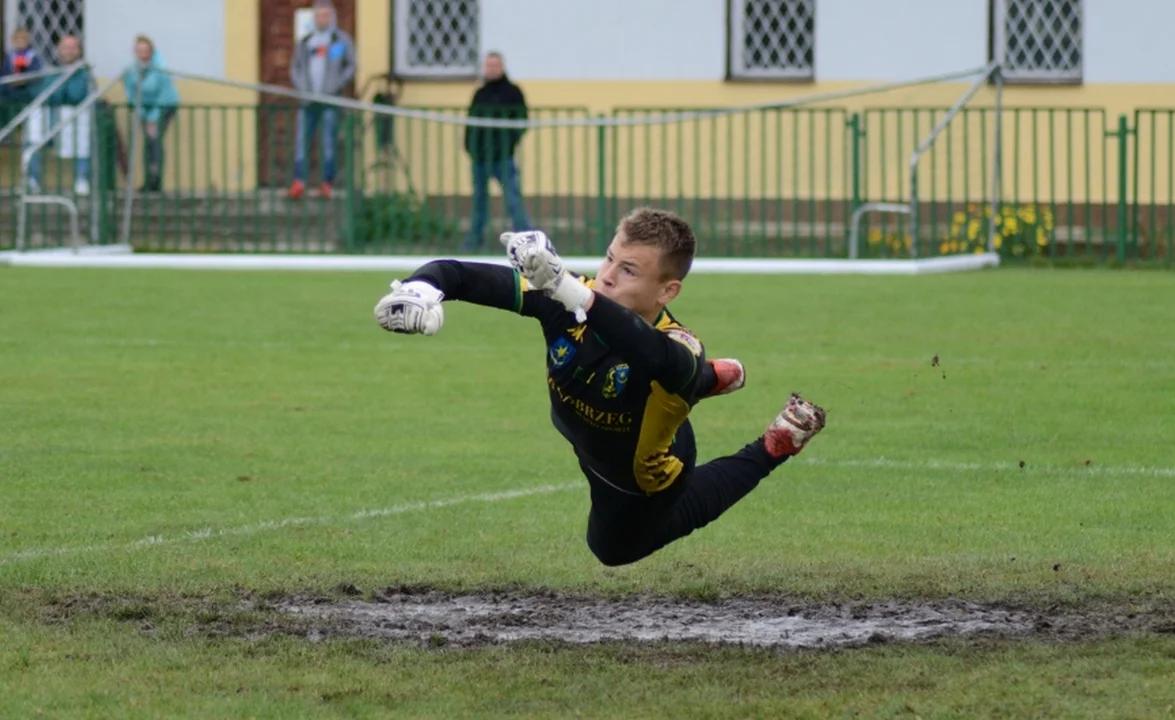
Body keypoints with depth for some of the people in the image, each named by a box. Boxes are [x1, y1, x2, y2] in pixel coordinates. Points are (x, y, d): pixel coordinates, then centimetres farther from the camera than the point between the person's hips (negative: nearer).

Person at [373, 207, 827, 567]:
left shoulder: (680, 351, -47)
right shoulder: (578, 297, -35)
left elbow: (657, 355, -74)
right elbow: (458, 274, -35)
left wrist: (567, 290, -88)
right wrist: (419, 289, -61)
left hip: (646, 480, -5)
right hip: (592, 449, 5)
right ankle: (711, 379, 47)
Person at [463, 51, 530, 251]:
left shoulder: (512, 92, -1)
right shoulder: (480, 94, 14)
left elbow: (521, 122, -5)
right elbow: (471, 123, 16)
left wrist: (510, 143, -16)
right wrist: (470, 145, 3)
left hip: (503, 157, -5)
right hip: (480, 157, 5)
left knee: (513, 198, -11)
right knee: (479, 198, 12)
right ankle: (474, 238, 20)